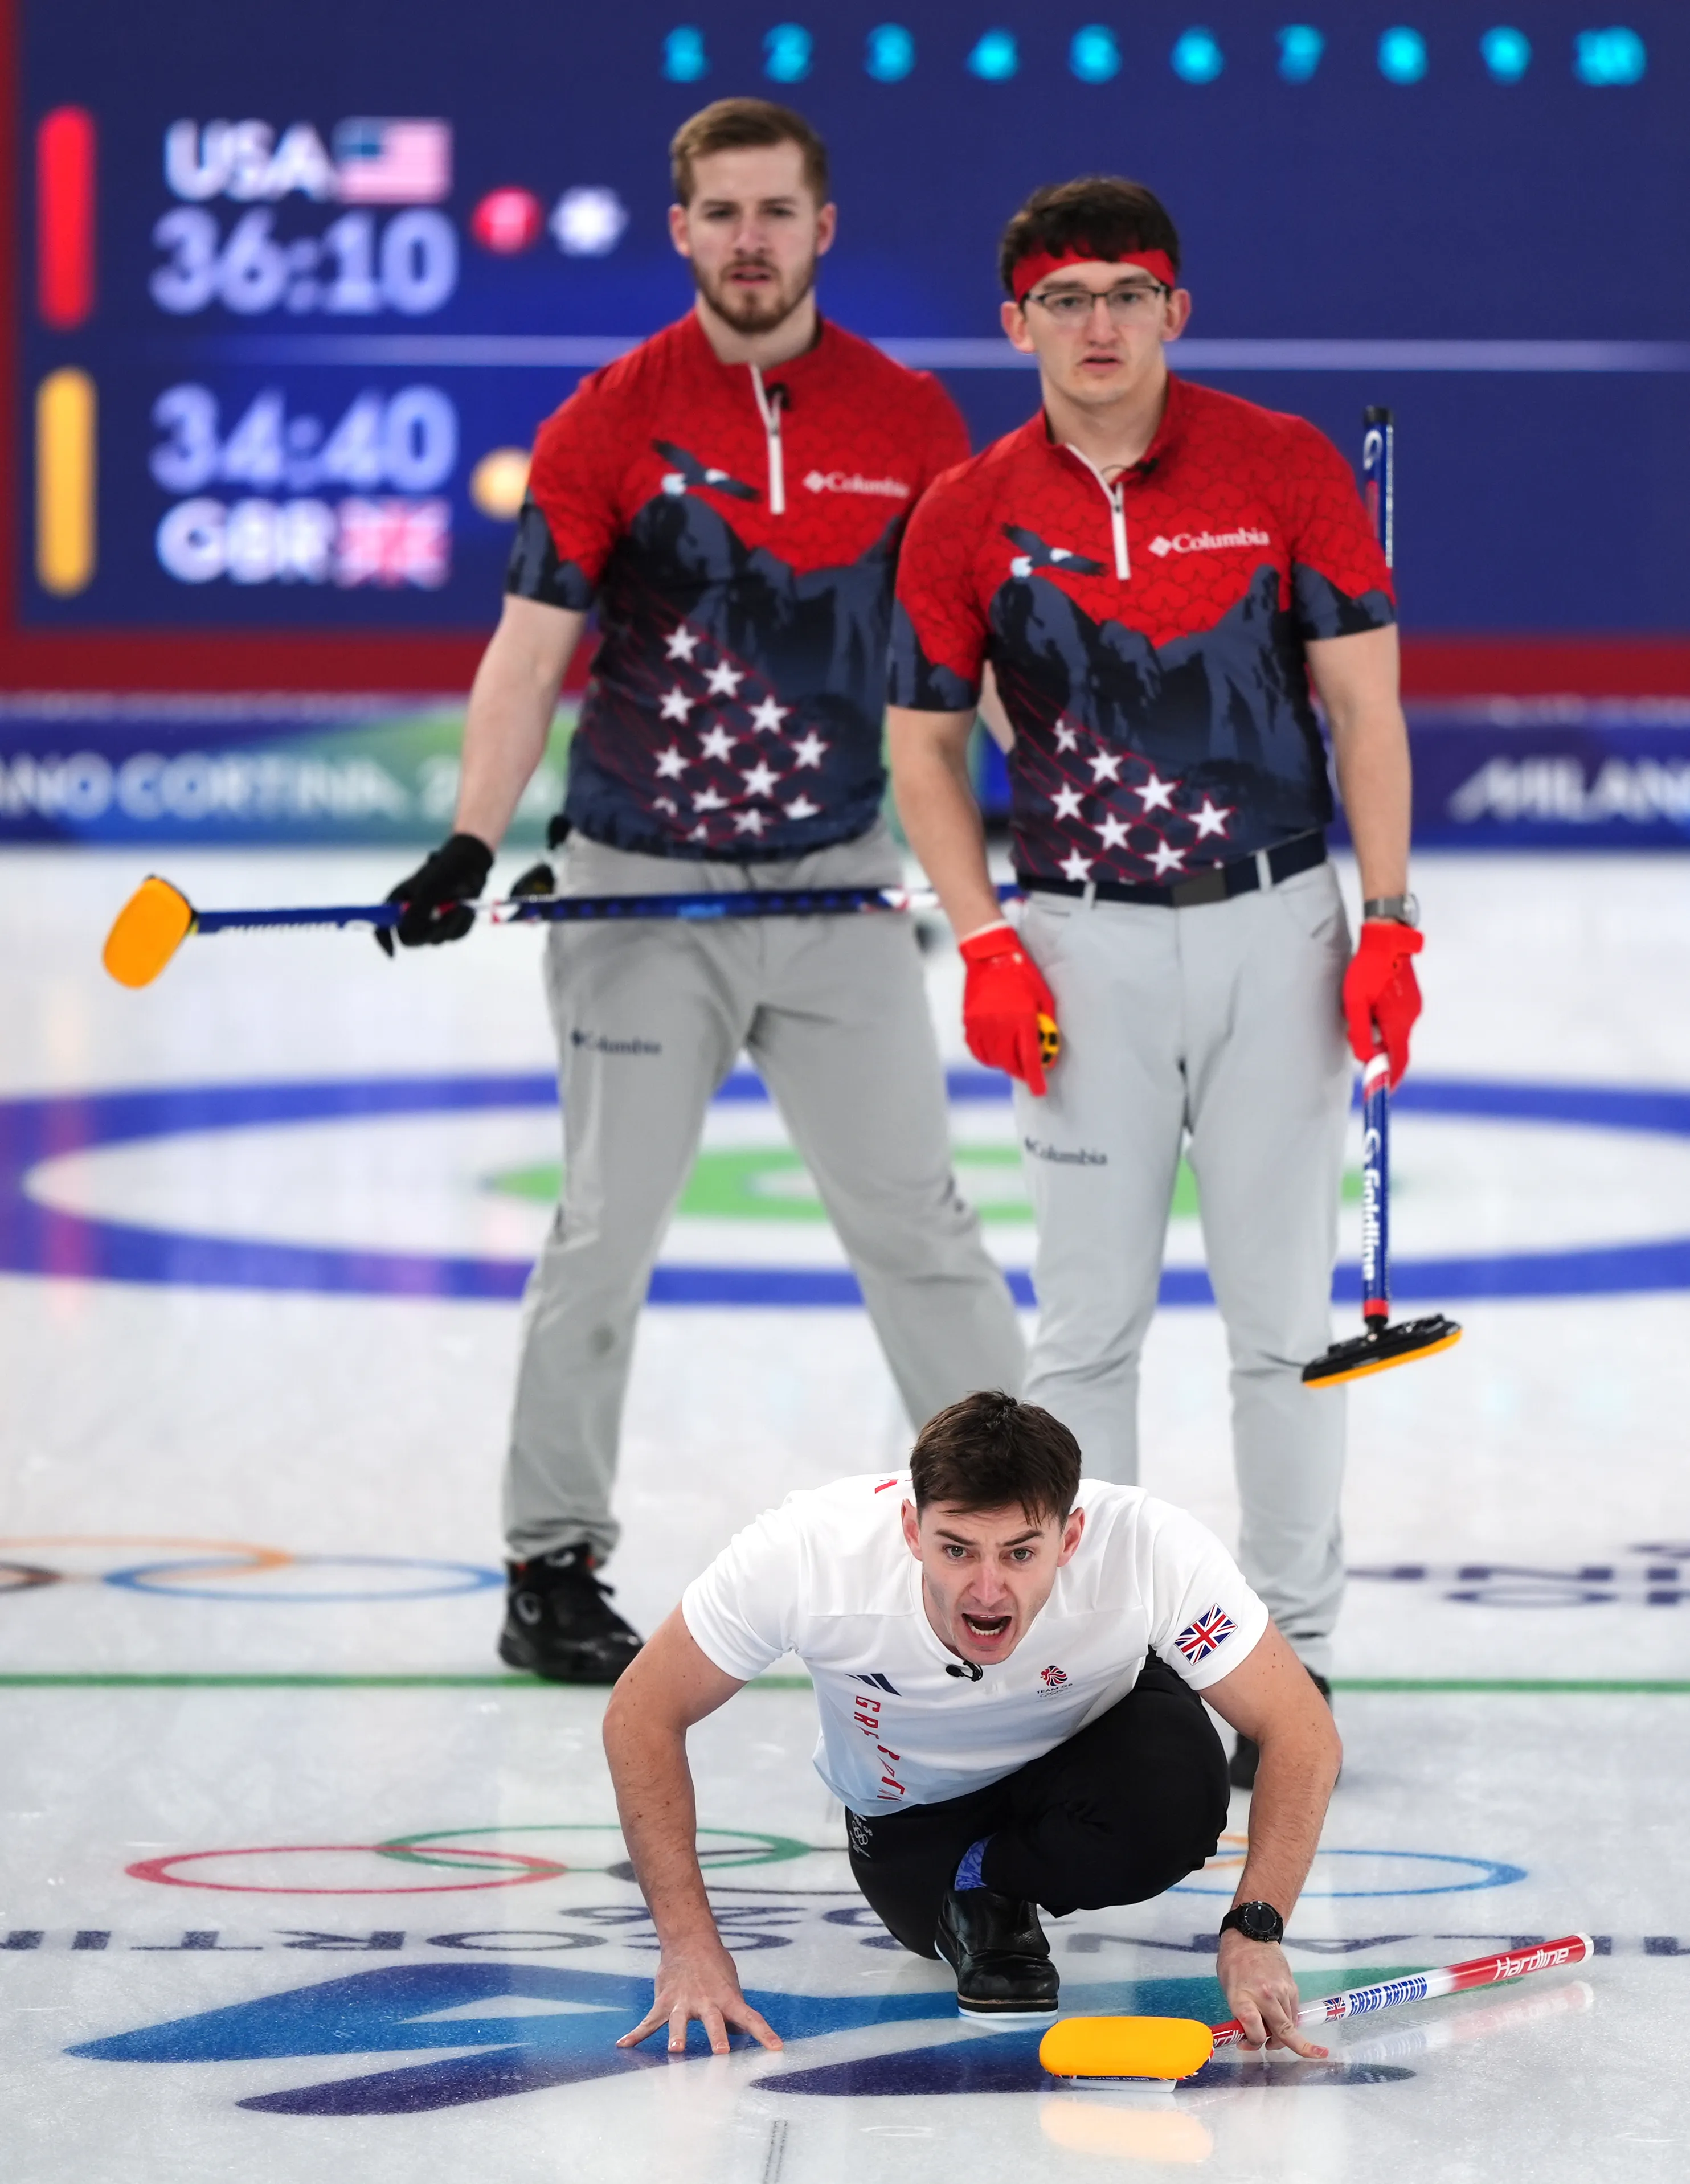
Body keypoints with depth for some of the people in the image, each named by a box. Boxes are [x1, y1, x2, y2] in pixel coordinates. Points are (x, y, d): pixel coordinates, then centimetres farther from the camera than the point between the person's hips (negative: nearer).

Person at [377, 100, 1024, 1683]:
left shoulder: (909, 419, 2)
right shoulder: (607, 422, -5)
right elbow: (529, 652, -8)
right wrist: (469, 850, -18)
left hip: (837, 889, 2)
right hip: (638, 893, -1)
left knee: (916, 1217, 2)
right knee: (606, 1233, 3)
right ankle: (553, 1565, 13)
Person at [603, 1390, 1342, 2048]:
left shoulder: (1154, 1549, -38)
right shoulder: (805, 1551, -37)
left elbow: (1301, 1734, -28)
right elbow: (643, 1716, -24)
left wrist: (1253, 1931, -41)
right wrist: (688, 1945, -29)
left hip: (1095, 1735, -3)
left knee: (1178, 1804, -30)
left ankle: (989, 1880, -1)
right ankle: (977, 1911, 27)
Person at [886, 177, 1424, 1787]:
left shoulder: (1285, 472, -3)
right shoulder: (969, 517, -1)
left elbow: (1363, 700, -1)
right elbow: (923, 746, 7)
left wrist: (1387, 923, -6)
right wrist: (985, 949, -3)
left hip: (1275, 928, -1)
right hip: (1087, 946, 1)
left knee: (1284, 1315, 3)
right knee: (1088, 1316, 4)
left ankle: (1289, 1651, 12)